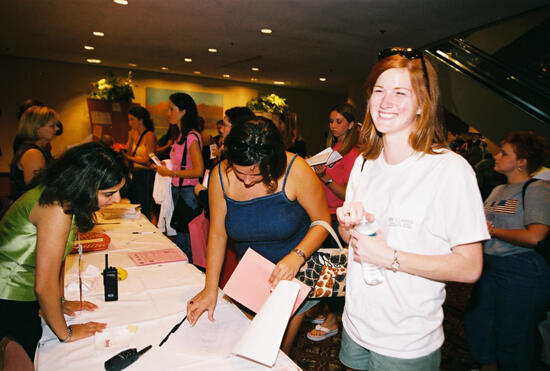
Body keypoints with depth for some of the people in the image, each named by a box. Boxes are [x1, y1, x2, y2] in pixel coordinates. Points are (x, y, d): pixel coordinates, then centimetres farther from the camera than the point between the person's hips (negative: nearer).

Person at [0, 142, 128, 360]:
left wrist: (60, 301, 11)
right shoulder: (56, 210, -32)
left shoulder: (65, 197, -6)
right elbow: (44, 286, -27)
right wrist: (66, 333, -14)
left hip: (25, 296, 8)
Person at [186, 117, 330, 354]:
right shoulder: (221, 176, -14)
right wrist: (210, 289, -7)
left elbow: (322, 221, -12)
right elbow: (217, 233, -5)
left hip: (296, 271, -3)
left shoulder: (295, 171, -23)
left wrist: (297, 257, -28)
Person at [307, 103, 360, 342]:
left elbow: (348, 195, -18)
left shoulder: (352, 154, -13)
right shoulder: (331, 149, 11)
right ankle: (329, 310, 30)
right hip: (326, 215, 8)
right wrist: (314, 169, 4)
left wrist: (326, 178, -28)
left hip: (339, 218, -8)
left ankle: (332, 321, 16)